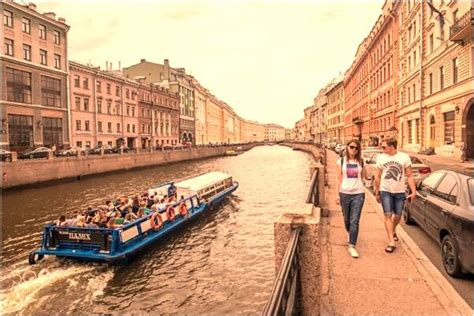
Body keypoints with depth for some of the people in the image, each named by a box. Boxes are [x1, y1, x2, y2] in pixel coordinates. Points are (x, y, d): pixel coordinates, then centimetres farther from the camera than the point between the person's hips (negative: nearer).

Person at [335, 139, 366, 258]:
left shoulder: (361, 161, 5)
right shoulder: (341, 161, 1)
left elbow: (363, 176, 14)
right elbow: (339, 179, 3)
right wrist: (338, 195, 1)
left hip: (358, 194, 0)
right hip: (345, 193, 0)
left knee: (355, 221, -5)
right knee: (346, 219, 15)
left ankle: (352, 246, 0)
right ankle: (349, 233, 45)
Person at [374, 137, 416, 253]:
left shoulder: (404, 157, -5)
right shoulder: (381, 158, -1)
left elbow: (410, 176, -1)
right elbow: (377, 177, 6)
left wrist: (413, 191, -8)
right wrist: (377, 193, 8)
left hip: (400, 192, 1)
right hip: (385, 191, 0)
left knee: (397, 215, 13)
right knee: (388, 215, -5)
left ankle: (393, 231, 44)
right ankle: (391, 242, -1)